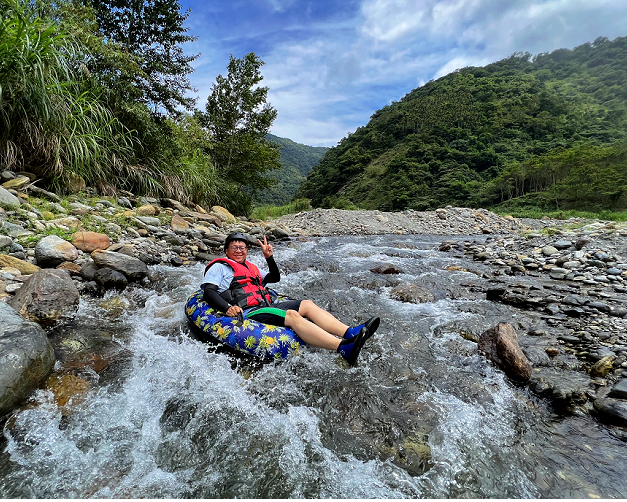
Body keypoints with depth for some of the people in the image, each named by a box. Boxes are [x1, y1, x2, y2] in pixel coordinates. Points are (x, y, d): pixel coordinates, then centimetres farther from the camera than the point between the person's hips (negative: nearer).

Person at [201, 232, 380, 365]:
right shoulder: (220, 267, 10)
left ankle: (350, 333, -28)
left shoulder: (251, 268, 30)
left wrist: (269, 258, 18)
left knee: (307, 304, -12)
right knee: (292, 315, -31)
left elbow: (275, 278, 34)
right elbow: (208, 292, -3)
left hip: (267, 306, 8)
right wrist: (227, 308, -21)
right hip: (248, 313, -8)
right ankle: (344, 349, -47)